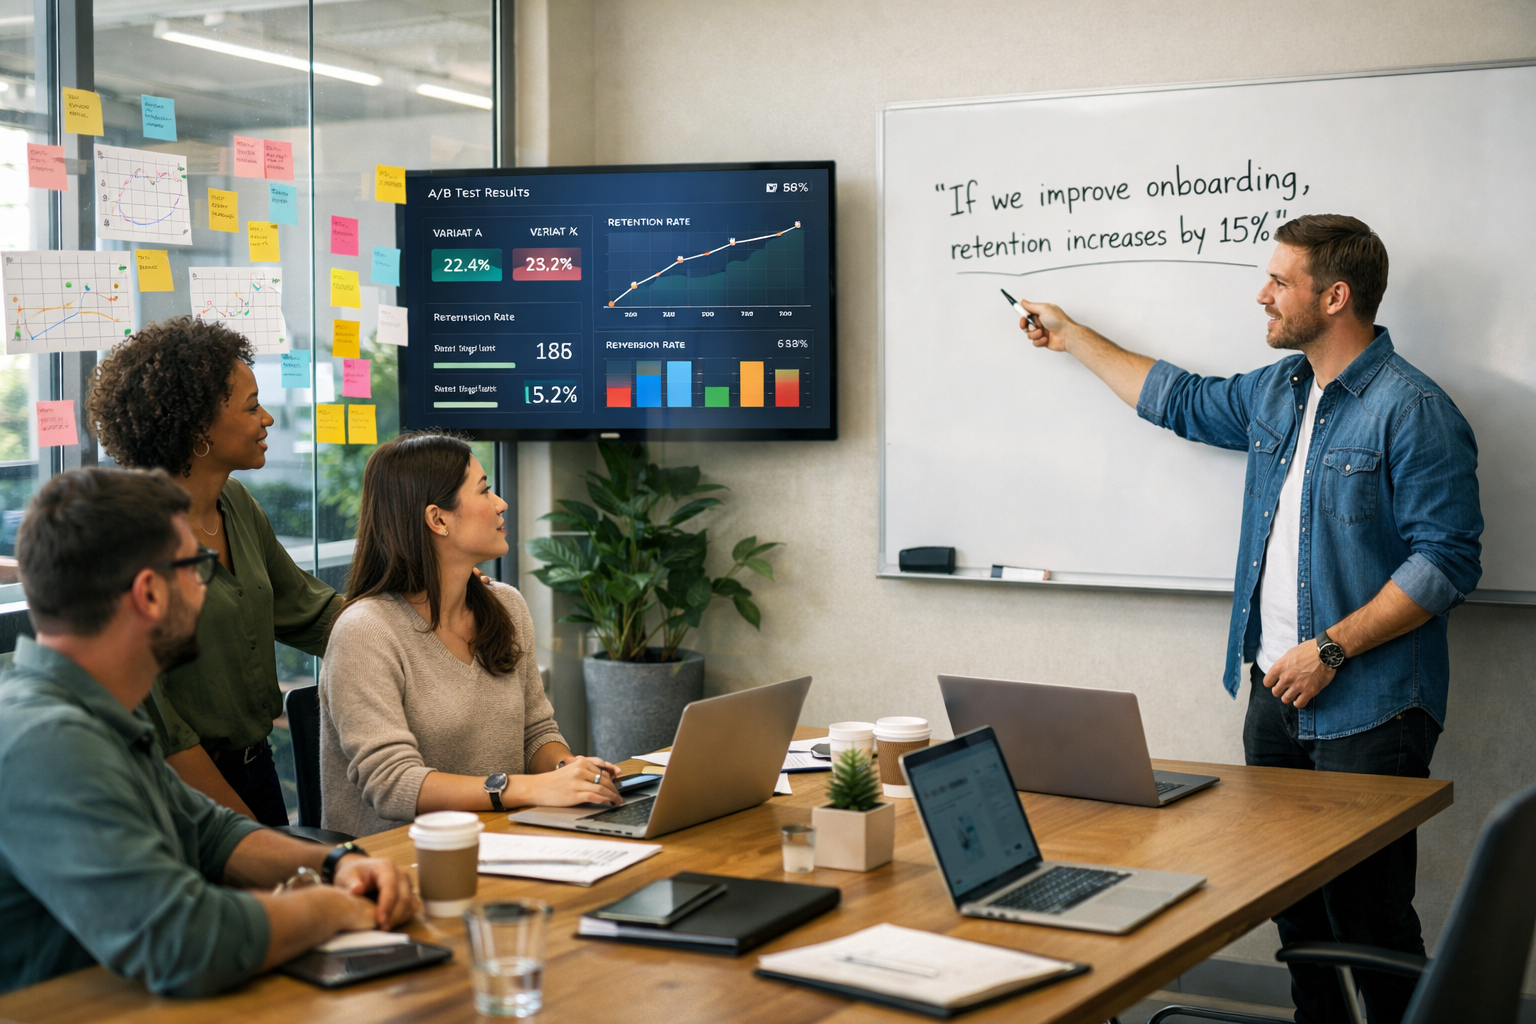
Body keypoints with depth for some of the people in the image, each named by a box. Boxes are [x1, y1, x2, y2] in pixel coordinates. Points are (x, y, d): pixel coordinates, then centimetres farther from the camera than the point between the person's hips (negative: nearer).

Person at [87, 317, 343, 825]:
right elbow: (153, 720, -20)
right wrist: (241, 825, -17)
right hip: (181, 785, -7)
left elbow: (307, 612, 13)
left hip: (253, 763, 7)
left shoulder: (236, 503, 2)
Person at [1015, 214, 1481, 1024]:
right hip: (1276, 690, 8)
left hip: (1366, 709, -8)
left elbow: (1447, 560, -16)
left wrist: (1333, 648, -19)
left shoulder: (1412, 412, -13)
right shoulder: (1276, 393, 13)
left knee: (1367, 912, -6)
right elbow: (1183, 401, 30)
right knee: (1293, 897, 14)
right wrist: (1071, 337, 35)